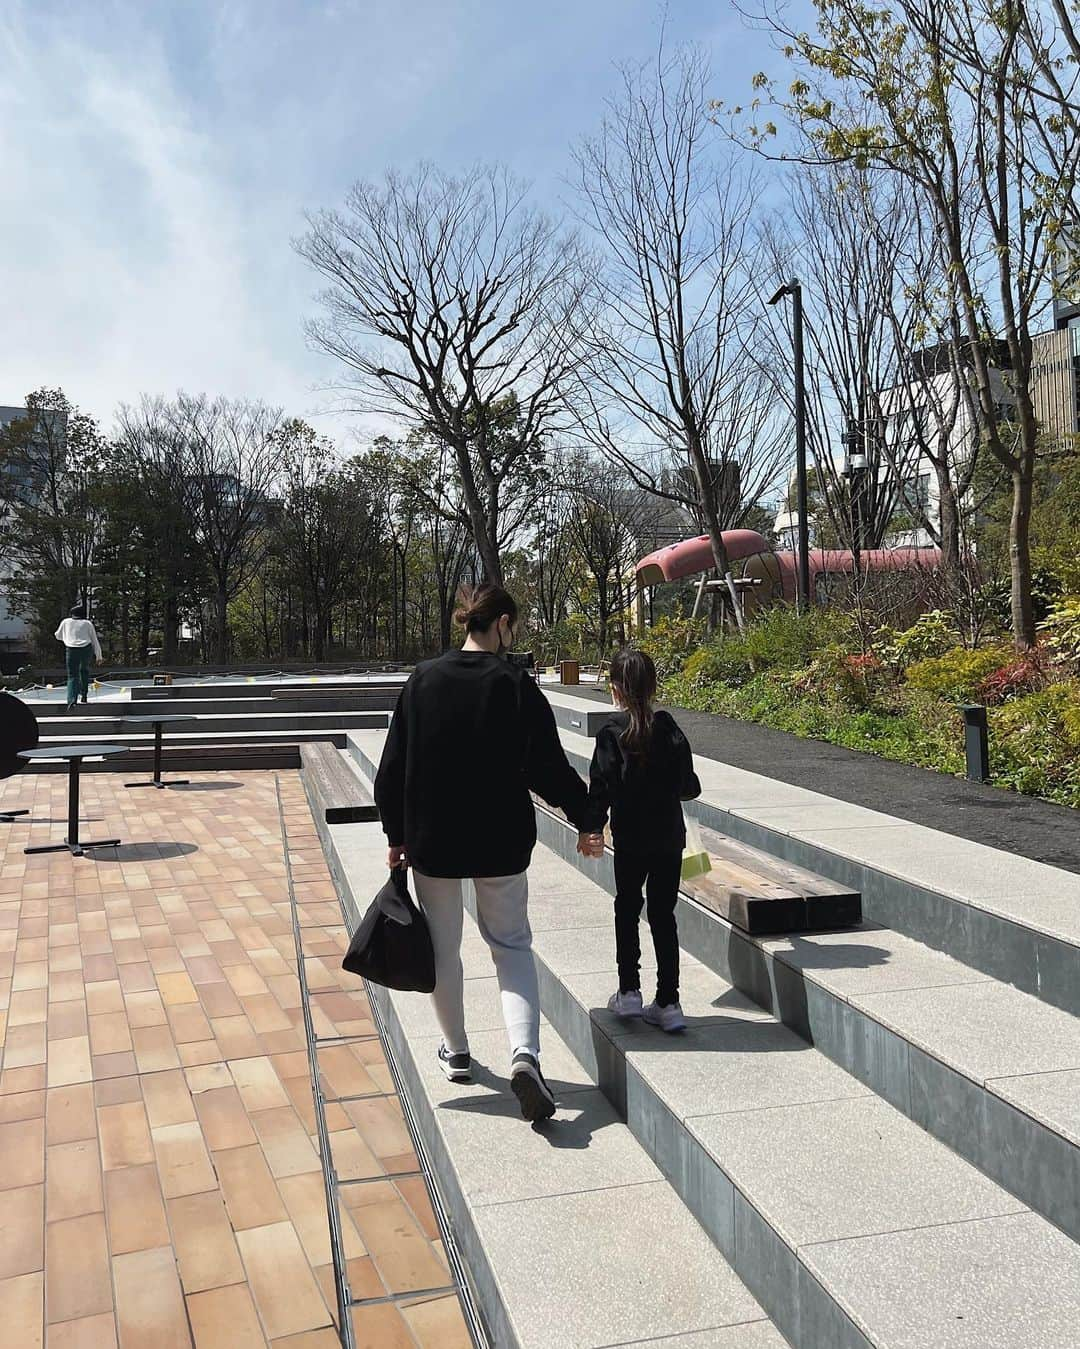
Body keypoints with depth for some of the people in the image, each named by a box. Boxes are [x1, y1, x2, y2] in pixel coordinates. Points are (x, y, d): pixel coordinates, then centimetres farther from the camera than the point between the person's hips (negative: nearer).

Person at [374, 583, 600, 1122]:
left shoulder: (423, 679, -4)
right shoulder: (516, 684, -11)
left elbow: (393, 767, 0)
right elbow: (548, 767, -8)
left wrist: (397, 835, 9)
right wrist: (585, 819, 6)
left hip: (431, 840, 2)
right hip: (500, 843, -1)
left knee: (443, 948, 18)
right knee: (512, 944, 12)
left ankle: (455, 1051, 32)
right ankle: (524, 1053, -7)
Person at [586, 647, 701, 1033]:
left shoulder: (611, 733, -12)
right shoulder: (670, 730, -3)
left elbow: (601, 787, -13)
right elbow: (689, 787, 0)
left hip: (630, 838, -2)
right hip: (670, 837, 3)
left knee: (627, 908, 16)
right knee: (663, 914, 9)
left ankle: (629, 991, 18)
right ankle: (667, 1003, 11)